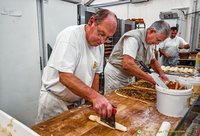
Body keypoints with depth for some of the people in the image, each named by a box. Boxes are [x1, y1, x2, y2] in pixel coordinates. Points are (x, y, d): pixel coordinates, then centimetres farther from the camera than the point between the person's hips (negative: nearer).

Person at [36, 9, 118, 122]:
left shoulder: (99, 43, 0)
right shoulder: (70, 35, -23)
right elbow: (65, 77, -30)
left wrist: (97, 102, 0)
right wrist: (95, 96, -38)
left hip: (79, 101, 6)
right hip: (55, 100, -6)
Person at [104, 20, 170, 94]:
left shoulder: (149, 42, 4)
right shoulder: (134, 38, -25)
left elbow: (153, 61, 19)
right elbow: (127, 64, -37)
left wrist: (161, 74, 1)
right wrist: (152, 79, -32)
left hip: (129, 76, 8)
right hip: (116, 75, -8)